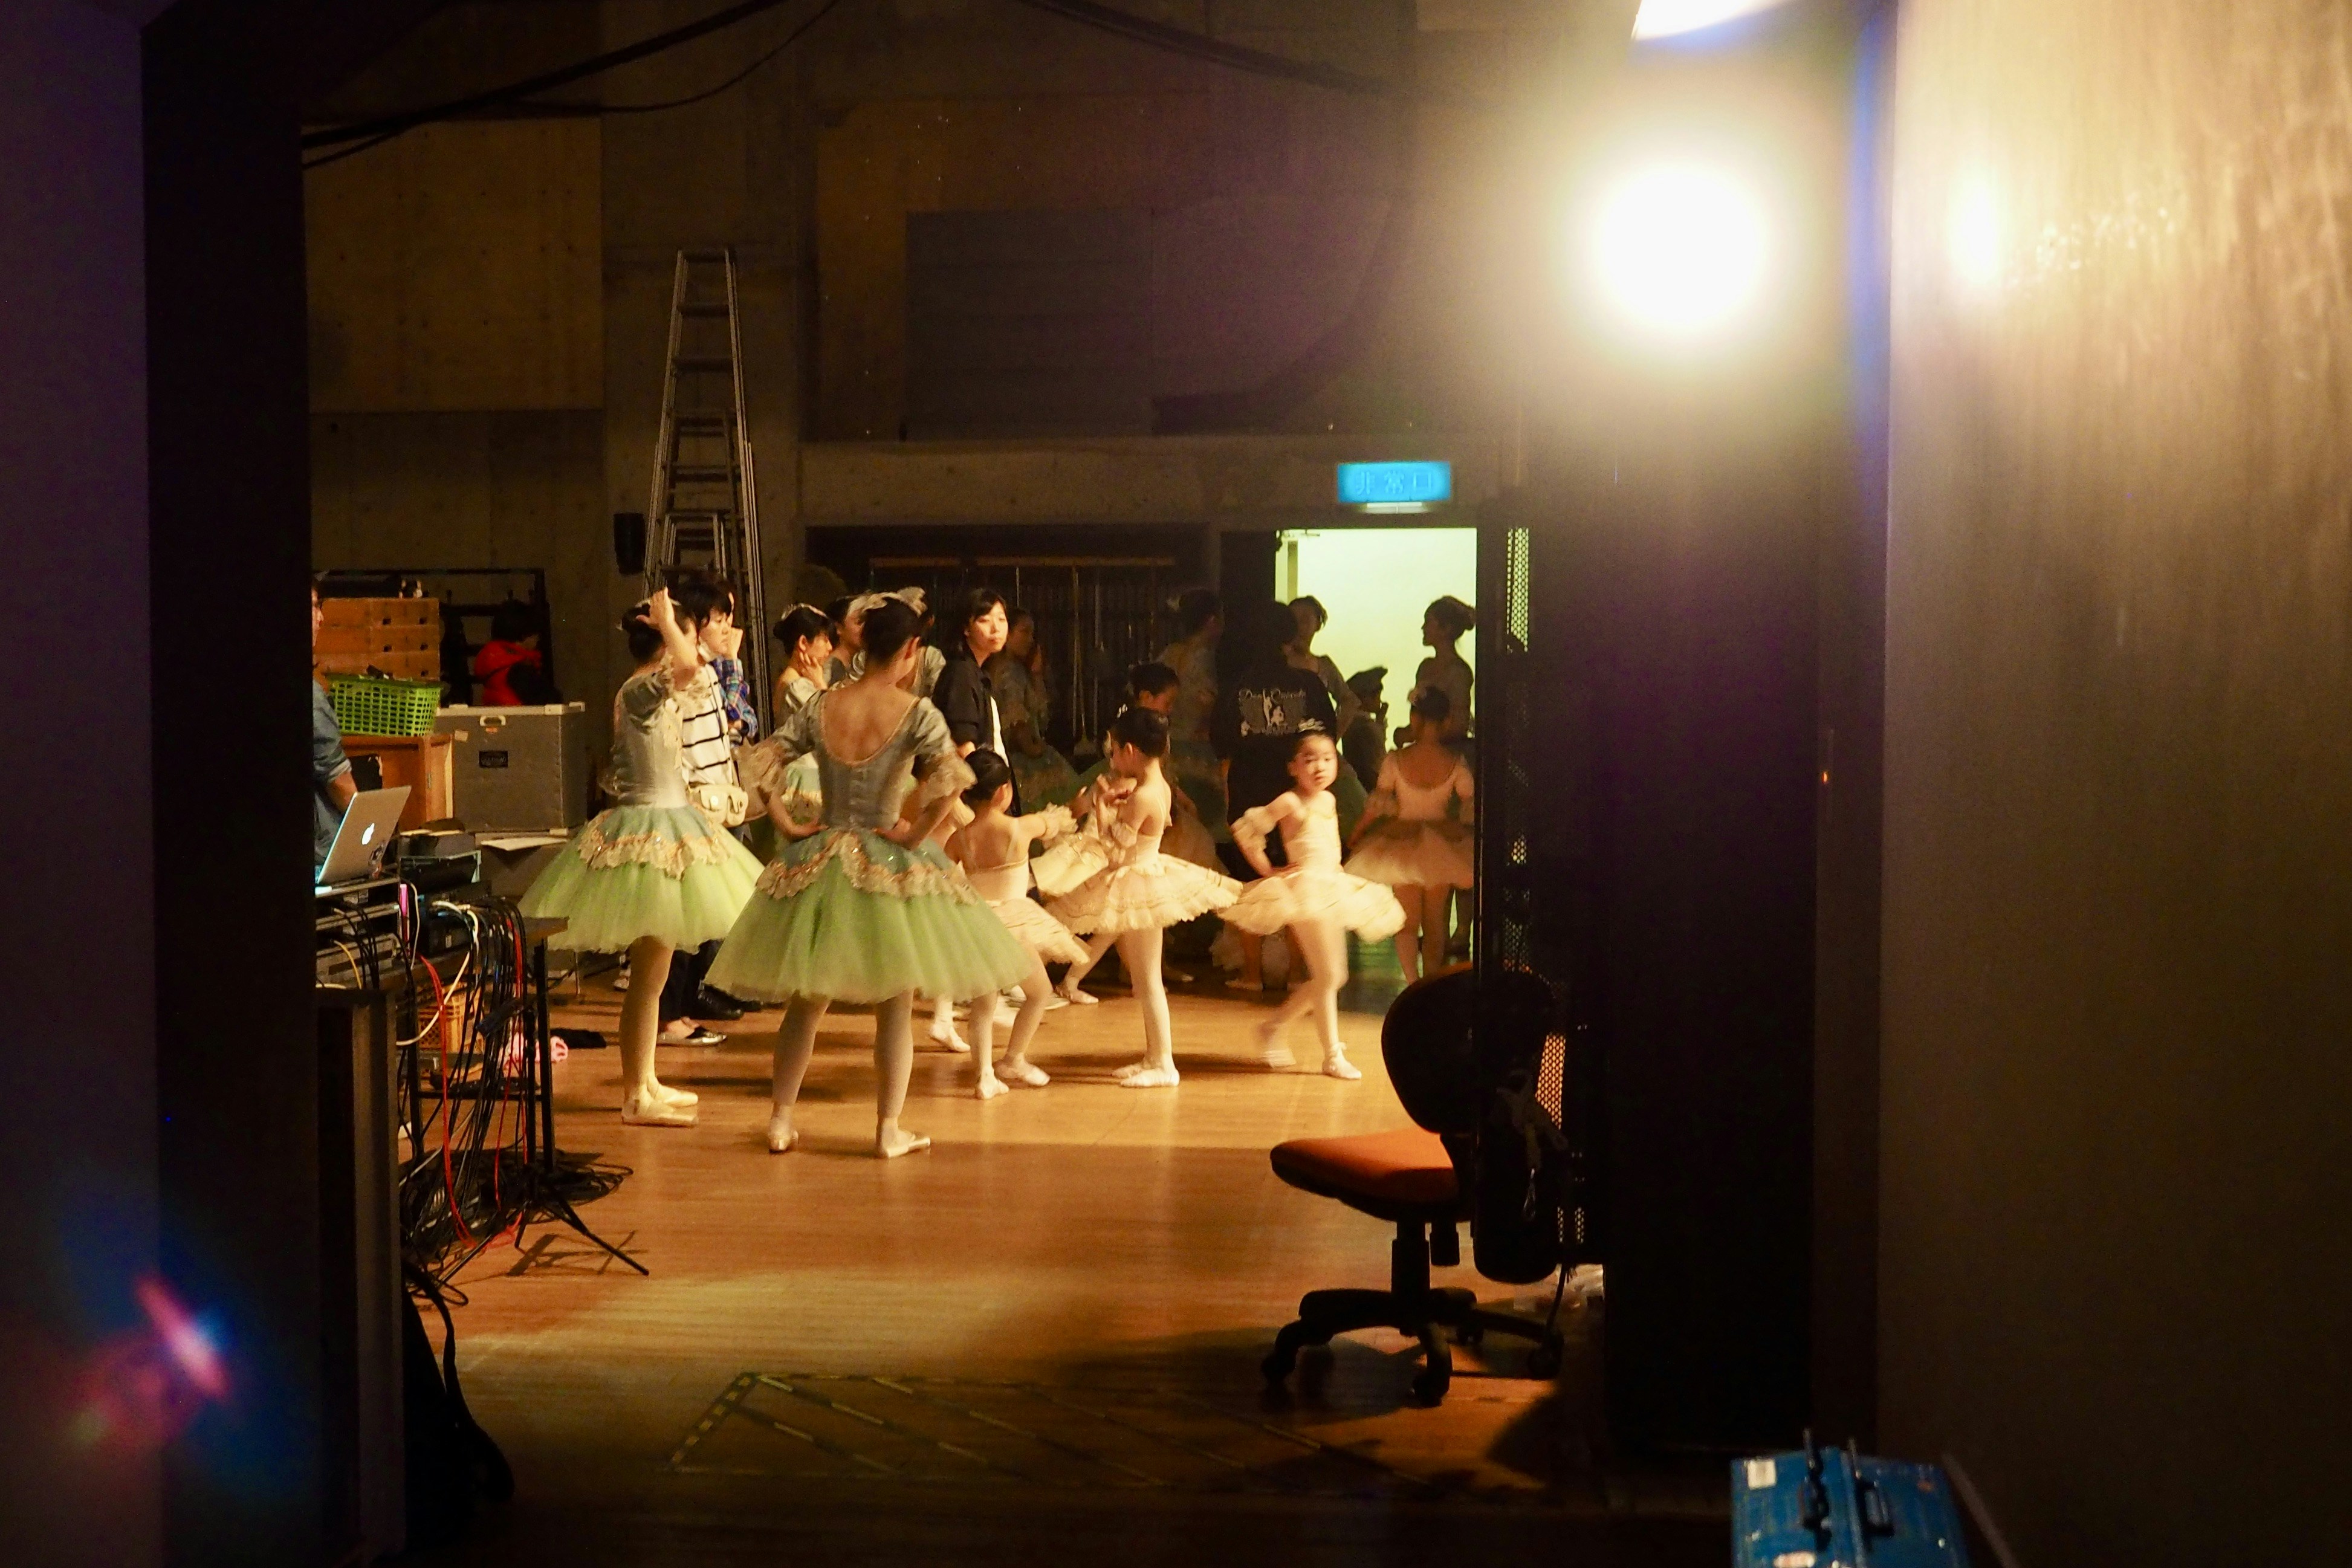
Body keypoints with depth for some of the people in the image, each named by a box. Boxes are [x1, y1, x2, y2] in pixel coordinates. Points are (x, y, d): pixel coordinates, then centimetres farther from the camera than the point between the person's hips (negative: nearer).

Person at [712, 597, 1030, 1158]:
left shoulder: (820, 707, 0)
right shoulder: (916, 713, -11)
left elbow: (758, 764, -2)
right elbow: (952, 779, -24)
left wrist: (785, 824, 4)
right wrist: (917, 832, -13)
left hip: (821, 861, 4)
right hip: (891, 865, -3)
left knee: (806, 1000, 15)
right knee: (895, 1005, 8)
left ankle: (781, 1119, 18)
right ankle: (889, 1130, 9)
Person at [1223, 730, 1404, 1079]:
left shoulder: (1329, 801, 12)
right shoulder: (1290, 802, -10)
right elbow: (1244, 828, -15)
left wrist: (1336, 877, 15)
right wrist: (1267, 870, -11)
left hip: (1331, 890, 8)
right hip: (1305, 890, -8)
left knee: (1332, 977, 12)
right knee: (1328, 975, -8)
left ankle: (1274, 1026, 23)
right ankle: (1333, 1056, -2)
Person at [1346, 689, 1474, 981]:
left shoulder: (1395, 760, -15)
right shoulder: (1455, 763, -14)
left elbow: (1378, 806, -7)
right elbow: (1471, 808, -9)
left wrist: (1356, 836, 7)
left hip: (1402, 844, -1)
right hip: (1441, 848, 1)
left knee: (1408, 923, 12)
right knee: (1435, 925, 15)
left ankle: (1413, 984, -4)